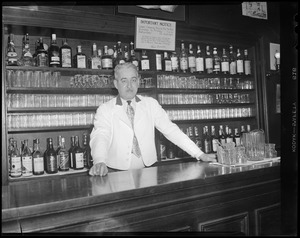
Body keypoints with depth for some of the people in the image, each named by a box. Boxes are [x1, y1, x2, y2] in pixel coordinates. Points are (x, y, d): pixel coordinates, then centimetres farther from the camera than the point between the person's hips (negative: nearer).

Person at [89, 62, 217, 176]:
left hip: (147, 170, 2)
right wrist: (99, 161, -37)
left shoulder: (151, 104, 5)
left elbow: (170, 130, 2)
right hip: (117, 173, -1)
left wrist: (200, 155, -6)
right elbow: (100, 137, -15)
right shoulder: (105, 110, 0)